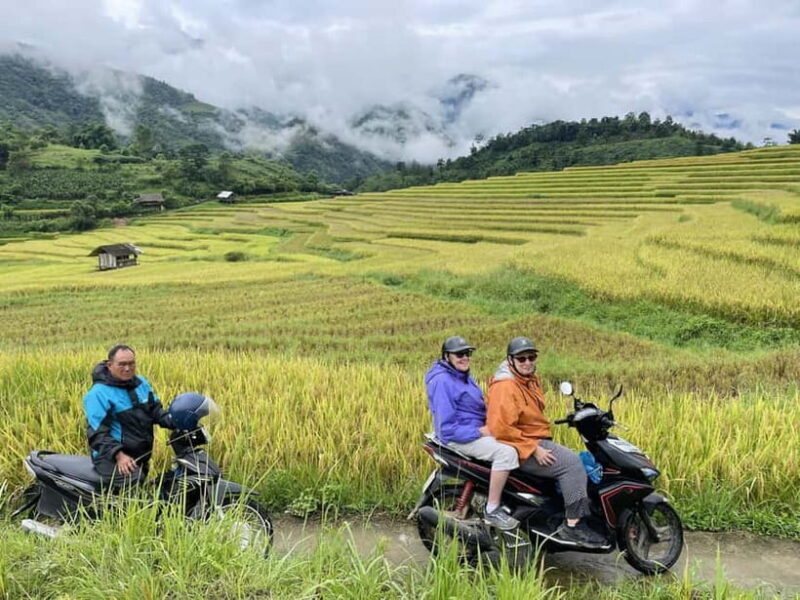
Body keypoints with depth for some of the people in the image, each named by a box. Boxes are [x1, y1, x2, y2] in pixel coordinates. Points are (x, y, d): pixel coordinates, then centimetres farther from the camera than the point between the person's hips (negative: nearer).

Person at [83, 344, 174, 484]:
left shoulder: (141, 383, 9)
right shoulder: (99, 393, -14)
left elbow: (155, 409, 13)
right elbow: (97, 431, -19)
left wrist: (175, 422, -7)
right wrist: (118, 455, -31)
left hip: (142, 456, 8)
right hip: (113, 458, -8)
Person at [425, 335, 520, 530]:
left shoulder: (464, 376, 13)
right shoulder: (442, 381, -18)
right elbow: (447, 428, -22)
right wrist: (479, 432, -22)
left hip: (477, 430, 10)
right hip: (457, 438, -10)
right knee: (506, 453, -26)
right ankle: (492, 511, -17)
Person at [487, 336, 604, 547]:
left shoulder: (530, 379, 13)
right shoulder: (505, 386, -18)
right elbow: (501, 428, -26)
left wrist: (541, 445, 16)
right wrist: (534, 449, -23)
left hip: (538, 441, 11)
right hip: (520, 449, -11)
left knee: (580, 463, 10)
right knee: (572, 464, -20)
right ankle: (573, 526, -17)